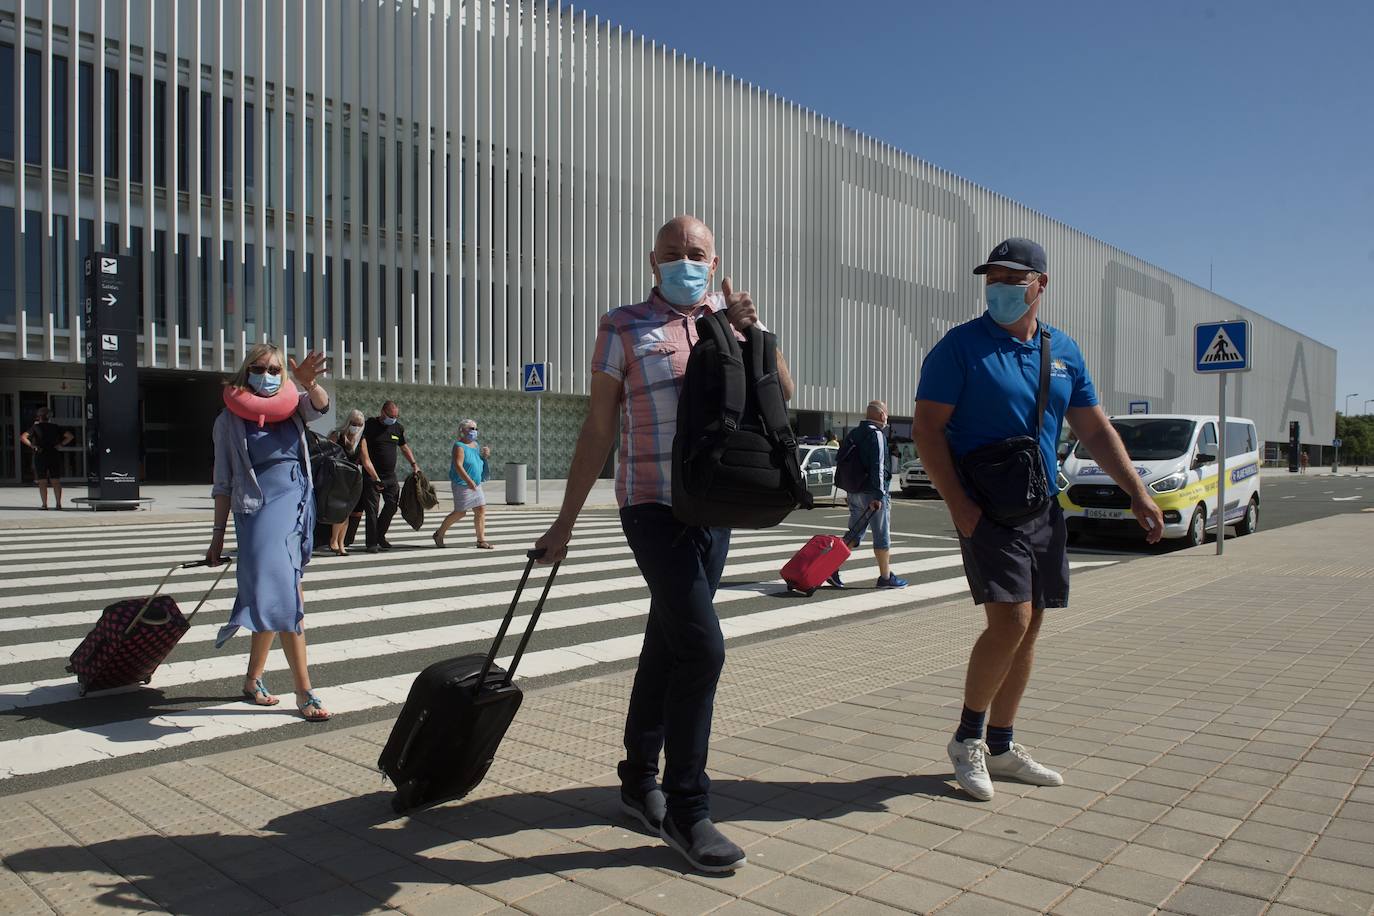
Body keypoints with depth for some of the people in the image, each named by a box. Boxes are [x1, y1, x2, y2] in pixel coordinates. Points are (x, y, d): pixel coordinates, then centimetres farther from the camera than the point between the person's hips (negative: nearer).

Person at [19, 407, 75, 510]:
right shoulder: (55, 427, 5)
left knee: (42, 482, 4)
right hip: (54, 455, 2)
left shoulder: (35, 427, -1)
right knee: (56, 482, 6)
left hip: (40, 456, -2)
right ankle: (58, 504, 3)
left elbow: (23, 437, -14)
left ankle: (44, 505, 1)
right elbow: (70, 436, 0)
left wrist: (32, 446, -8)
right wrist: (61, 444, 0)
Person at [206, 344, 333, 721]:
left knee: (273, 597, 12)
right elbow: (223, 482, 4)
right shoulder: (230, 419, 1)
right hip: (258, 511, -4)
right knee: (283, 597, -14)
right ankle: (304, 692, -11)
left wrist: (308, 384, -38)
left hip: (298, 506, 4)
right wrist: (218, 535, 2)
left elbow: (319, 406, -15)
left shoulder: (291, 408, 8)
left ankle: (253, 679, 28)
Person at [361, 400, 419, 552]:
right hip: (373, 475, -5)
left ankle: (380, 535, 20)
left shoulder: (398, 427, 8)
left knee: (392, 505, 2)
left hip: (390, 475, 5)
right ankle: (371, 541, 3)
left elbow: (404, 447, 21)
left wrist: (413, 464, 11)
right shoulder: (369, 425, -7)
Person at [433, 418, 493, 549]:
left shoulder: (475, 444, 13)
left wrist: (484, 456, 4)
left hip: (475, 485, 8)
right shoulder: (459, 446, -13)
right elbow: (458, 466, -23)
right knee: (460, 512, -1)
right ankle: (439, 534, 17)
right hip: (462, 485, -8)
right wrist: (468, 481, -32)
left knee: (481, 510, 1)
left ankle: (481, 540, 6)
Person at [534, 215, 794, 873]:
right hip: (653, 506, -5)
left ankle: (639, 782, 30)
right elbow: (598, 430, 1)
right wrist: (565, 523, 1)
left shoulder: (728, 319, 13)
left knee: (668, 647, 14)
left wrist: (752, 333, -9)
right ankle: (686, 811, 0)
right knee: (702, 647, -15)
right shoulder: (624, 328, 1)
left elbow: (783, 393, 6)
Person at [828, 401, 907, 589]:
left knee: (854, 533, 13)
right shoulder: (876, 434, -13)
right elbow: (877, 466, -20)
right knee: (882, 536, 4)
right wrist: (878, 495, -21)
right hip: (872, 493, -8)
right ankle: (886, 577, 12)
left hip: (854, 492, 8)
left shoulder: (853, 434, 14)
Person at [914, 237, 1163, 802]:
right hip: (987, 510, -6)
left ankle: (1000, 746, 23)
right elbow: (928, 428, -9)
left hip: (1044, 509, 6)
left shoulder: (1063, 351, 11)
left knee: (1028, 628, 9)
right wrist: (957, 504, -18)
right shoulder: (961, 346, -5)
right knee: (1011, 620, -15)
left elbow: (1095, 431, 15)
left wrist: (1138, 495, 8)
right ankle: (967, 738, 5)